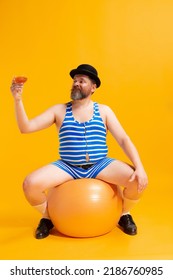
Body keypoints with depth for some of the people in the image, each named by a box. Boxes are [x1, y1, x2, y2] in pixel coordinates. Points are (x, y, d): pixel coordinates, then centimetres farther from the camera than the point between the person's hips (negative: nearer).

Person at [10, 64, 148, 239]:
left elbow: (124, 140, -2)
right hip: (67, 167, 0)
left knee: (138, 181, -22)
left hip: (100, 166, 0)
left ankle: (125, 215, 13)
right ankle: (47, 217, 11)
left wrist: (140, 167, -16)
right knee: (30, 184, -23)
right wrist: (18, 100, -19)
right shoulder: (59, 110, 4)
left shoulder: (104, 111, 5)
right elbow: (26, 128, -3)